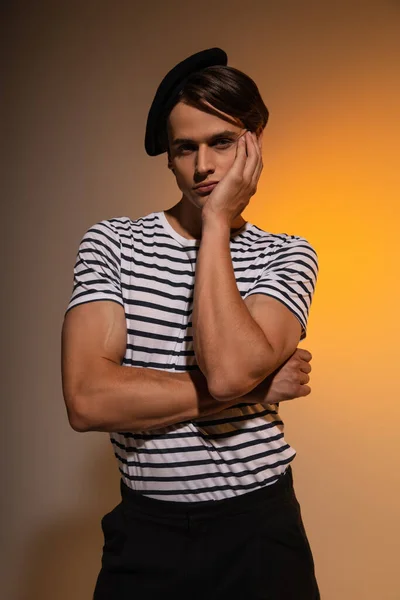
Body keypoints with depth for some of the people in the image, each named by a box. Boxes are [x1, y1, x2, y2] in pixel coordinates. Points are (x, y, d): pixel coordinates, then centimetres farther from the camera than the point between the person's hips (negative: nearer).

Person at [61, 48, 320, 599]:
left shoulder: (287, 256, -4)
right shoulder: (111, 243, -4)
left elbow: (228, 370, -25)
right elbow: (87, 401, -19)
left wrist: (217, 222, -17)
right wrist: (256, 389, -17)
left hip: (259, 530, 0)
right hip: (145, 532, 1)